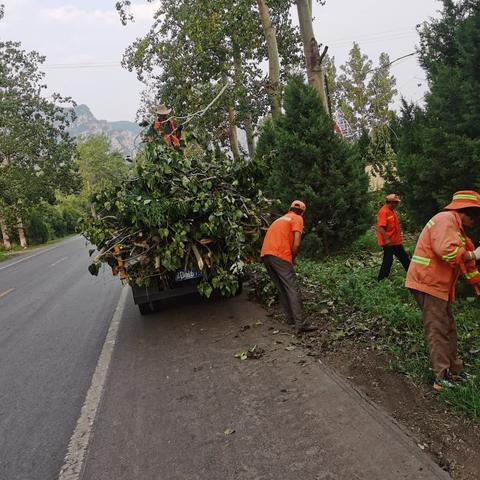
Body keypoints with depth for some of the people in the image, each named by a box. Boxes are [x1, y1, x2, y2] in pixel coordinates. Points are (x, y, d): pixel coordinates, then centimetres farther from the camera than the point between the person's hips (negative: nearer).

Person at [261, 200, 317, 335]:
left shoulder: (281, 219, 30)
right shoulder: (298, 219, 8)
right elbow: (296, 244, -5)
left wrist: (289, 258, 25)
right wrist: (292, 258, 10)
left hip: (265, 254, 8)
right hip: (279, 255, -8)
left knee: (281, 289, 16)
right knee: (292, 289, -8)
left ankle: (291, 318, 20)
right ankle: (300, 325, -12)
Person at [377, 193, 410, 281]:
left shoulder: (392, 211, 12)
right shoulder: (383, 212, -18)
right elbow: (381, 227, -27)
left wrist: (399, 236, 22)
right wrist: (386, 240, -32)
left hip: (396, 241, 10)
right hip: (389, 242, -10)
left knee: (404, 258, 16)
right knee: (387, 260, -3)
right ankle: (381, 280, 6)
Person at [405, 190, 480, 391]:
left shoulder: (455, 226, 20)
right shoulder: (446, 220, -14)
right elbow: (447, 251, -29)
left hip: (437, 285, 10)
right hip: (428, 284, -10)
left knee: (448, 329, 17)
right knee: (438, 331, -5)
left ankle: (454, 369, 29)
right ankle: (443, 378, 1)